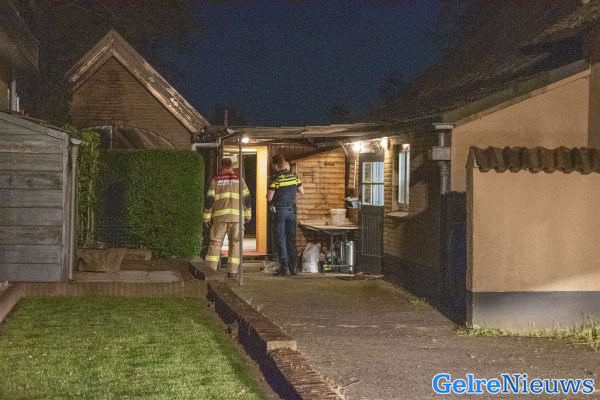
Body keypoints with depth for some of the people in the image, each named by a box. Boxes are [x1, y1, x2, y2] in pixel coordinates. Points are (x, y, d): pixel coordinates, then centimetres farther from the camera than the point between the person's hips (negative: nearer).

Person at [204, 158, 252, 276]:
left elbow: (209, 199, 2)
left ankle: (210, 270, -2)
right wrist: (247, 215, 18)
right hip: (237, 216, 0)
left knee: (215, 243, 5)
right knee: (235, 244, 7)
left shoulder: (216, 180, 7)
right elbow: (247, 198, 9)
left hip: (220, 216, 0)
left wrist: (207, 217, 7)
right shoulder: (239, 180, 10)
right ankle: (232, 271, 3)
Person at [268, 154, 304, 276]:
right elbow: (302, 191, 11)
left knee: (280, 239, 0)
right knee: (291, 239, 11)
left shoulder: (275, 178, -13)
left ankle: (284, 267, -4)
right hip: (292, 209, 5)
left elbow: (269, 197, -15)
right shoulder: (293, 176, 2)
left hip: (279, 210, -5)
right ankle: (293, 267, 13)